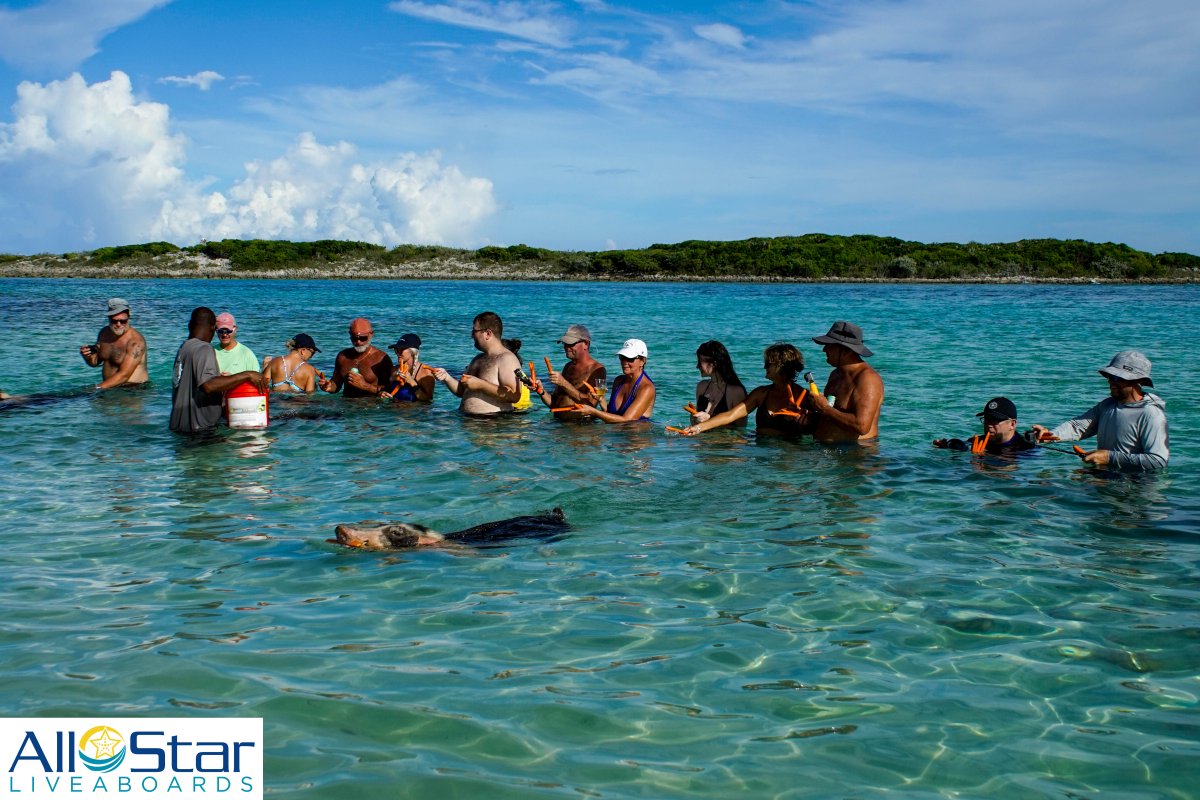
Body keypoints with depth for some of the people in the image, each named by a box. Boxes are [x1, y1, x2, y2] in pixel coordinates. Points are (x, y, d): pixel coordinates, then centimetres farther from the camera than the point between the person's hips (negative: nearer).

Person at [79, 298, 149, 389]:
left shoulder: (136, 341, -17)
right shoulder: (104, 333, 7)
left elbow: (124, 375, -22)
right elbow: (95, 362, 19)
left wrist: (97, 388, -24)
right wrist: (88, 357, -4)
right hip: (109, 388, 7)